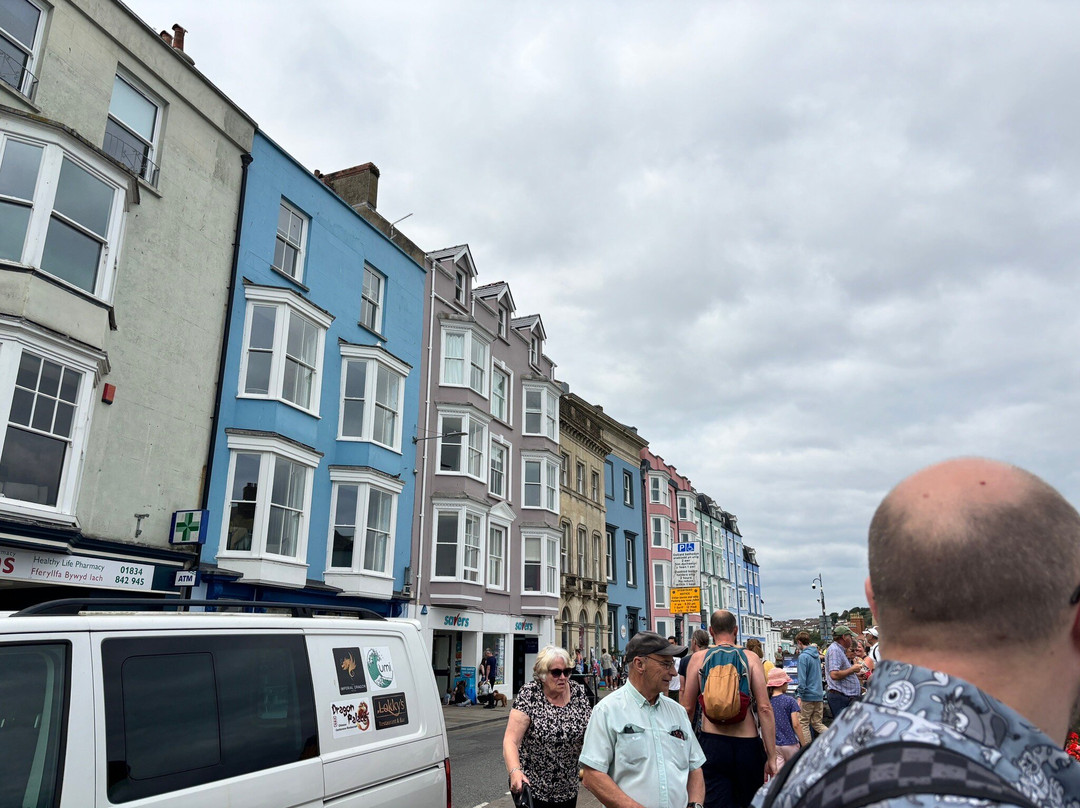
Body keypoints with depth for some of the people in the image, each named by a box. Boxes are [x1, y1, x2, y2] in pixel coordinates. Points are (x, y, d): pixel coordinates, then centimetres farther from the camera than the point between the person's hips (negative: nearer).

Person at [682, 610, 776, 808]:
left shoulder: (698, 658, 2)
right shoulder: (750, 658, 0)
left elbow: (687, 708, 3)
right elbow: (765, 708, -7)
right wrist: (771, 757, -3)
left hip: (711, 742, 0)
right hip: (747, 745, 1)